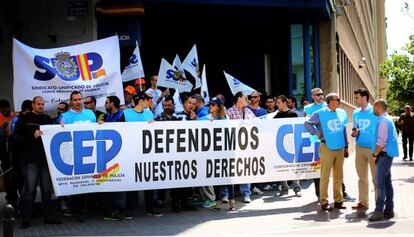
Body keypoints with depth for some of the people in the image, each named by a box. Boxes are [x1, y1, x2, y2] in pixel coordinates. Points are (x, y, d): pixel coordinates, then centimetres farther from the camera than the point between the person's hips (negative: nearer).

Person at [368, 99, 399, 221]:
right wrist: (377, 154, 19)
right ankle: (389, 210, 18)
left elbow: (382, 141, -21)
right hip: (387, 155, 10)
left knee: (380, 183, -10)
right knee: (387, 182, 12)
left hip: (384, 155, -10)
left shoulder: (383, 120, -16)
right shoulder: (388, 119, 15)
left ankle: (379, 211, -10)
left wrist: (375, 155, -12)